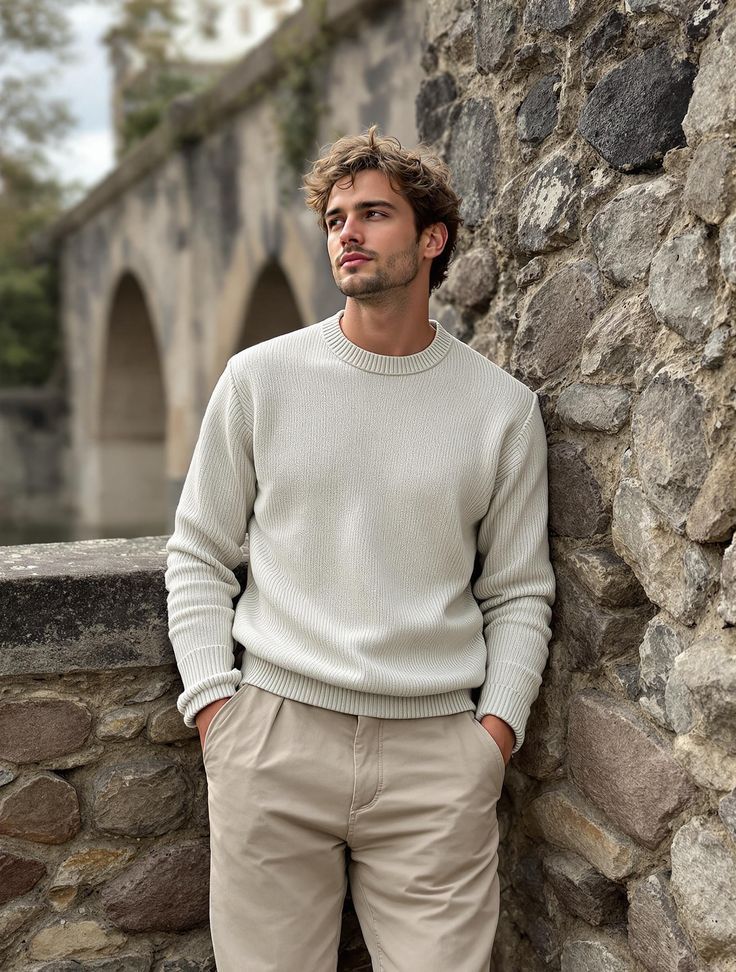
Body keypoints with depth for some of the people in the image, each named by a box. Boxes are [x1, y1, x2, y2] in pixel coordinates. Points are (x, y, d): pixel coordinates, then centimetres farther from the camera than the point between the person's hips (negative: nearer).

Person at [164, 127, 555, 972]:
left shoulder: (502, 406, 4)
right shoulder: (260, 377, 3)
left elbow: (518, 593, 8)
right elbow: (198, 556, 7)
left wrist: (498, 727, -3)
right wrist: (213, 704, -2)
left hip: (436, 750, 0)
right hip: (275, 734, 0)